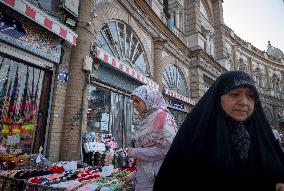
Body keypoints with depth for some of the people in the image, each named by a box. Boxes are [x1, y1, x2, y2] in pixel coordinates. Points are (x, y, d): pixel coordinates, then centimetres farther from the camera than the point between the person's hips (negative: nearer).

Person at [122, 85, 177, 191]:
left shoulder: (161, 115, -13)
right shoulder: (144, 119, 7)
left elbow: (166, 149, -21)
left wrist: (135, 152, -14)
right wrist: (134, 175, 13)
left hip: (155, 177, -6)